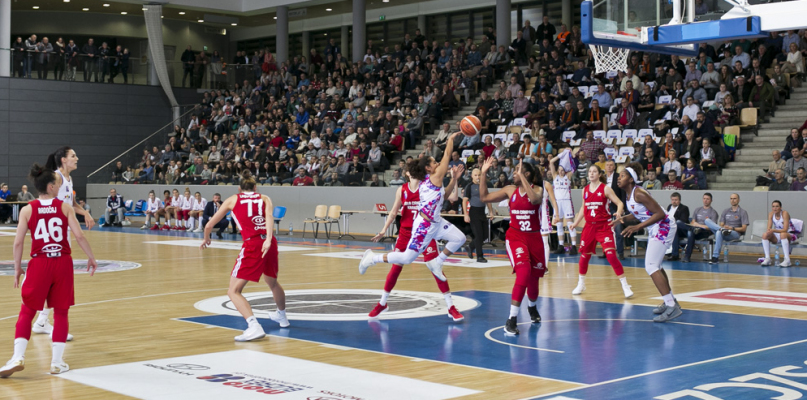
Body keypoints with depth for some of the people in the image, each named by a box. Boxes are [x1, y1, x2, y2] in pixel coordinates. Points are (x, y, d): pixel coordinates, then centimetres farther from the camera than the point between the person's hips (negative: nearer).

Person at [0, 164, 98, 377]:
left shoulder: (27, 210, 1)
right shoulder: (65, 207, 0)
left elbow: (18, 242, -3)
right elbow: (79, 235, -7)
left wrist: (17, 267, 8)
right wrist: (91, 258, 4)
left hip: (39, 264, 0)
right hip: (63, 263, 0)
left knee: (27, 311, 10)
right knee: (61, 312, 11)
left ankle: (18, 357, -2)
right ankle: (57, 362, 12)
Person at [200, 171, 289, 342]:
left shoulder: (233, 200, 14)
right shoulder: (264, 198, 17)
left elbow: (209, 225, 17)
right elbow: (269, 217, -7)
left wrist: (206, 239, 37)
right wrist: (268, 239, -20)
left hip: (252, 246, -4)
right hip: (269, 243, 4)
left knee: (233, 291, -3)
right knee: (272, 281, 31)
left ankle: (254, 326, -24)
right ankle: (282, 316, 53)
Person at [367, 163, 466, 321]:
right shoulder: (402, 190, 0)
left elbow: (445, 192, -19)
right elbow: (393, 212, 5)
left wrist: (454, 179, -34)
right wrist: (384, 230, -2)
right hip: (405, 233, 2)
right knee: (396, 268, 6)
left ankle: (451, 307, 0)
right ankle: (382, 304, 24)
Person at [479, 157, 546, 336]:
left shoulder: (537, 189, -4)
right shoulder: (510, 190, 3)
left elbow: (534, 198, -29)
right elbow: (484, 197, 4)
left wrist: (522, 176, -28)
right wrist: (483, 174, -2)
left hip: (534, 237, 1)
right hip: (515, 236, -1)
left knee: (534, 277, 12)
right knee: (524, 272, -23)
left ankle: (532, 307, 46)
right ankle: (511, 320, -20)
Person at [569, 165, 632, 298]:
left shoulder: (605, 189, -5)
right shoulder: (585, 190, 9)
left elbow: (620, 203, -8)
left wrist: (618, 212, -29)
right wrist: (576, 223, 14)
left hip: (604, 226, -5)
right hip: (589, 226, 5)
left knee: (611, 255, -16)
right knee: (584, 255, 11)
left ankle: (625, 286, -10)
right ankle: (581, 284, 31)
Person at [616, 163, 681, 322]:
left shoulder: (639, 194, -22)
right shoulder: (629, 195, 6)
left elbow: (660, 213, -25)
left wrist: (637, 227, -28)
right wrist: (625, 218, 1)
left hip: (663, 227, -11)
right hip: (655, 230, 11)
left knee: (651, 267, -15)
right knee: (655, 265, 22)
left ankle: (672, 308, -17)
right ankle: (671, 301, 36)